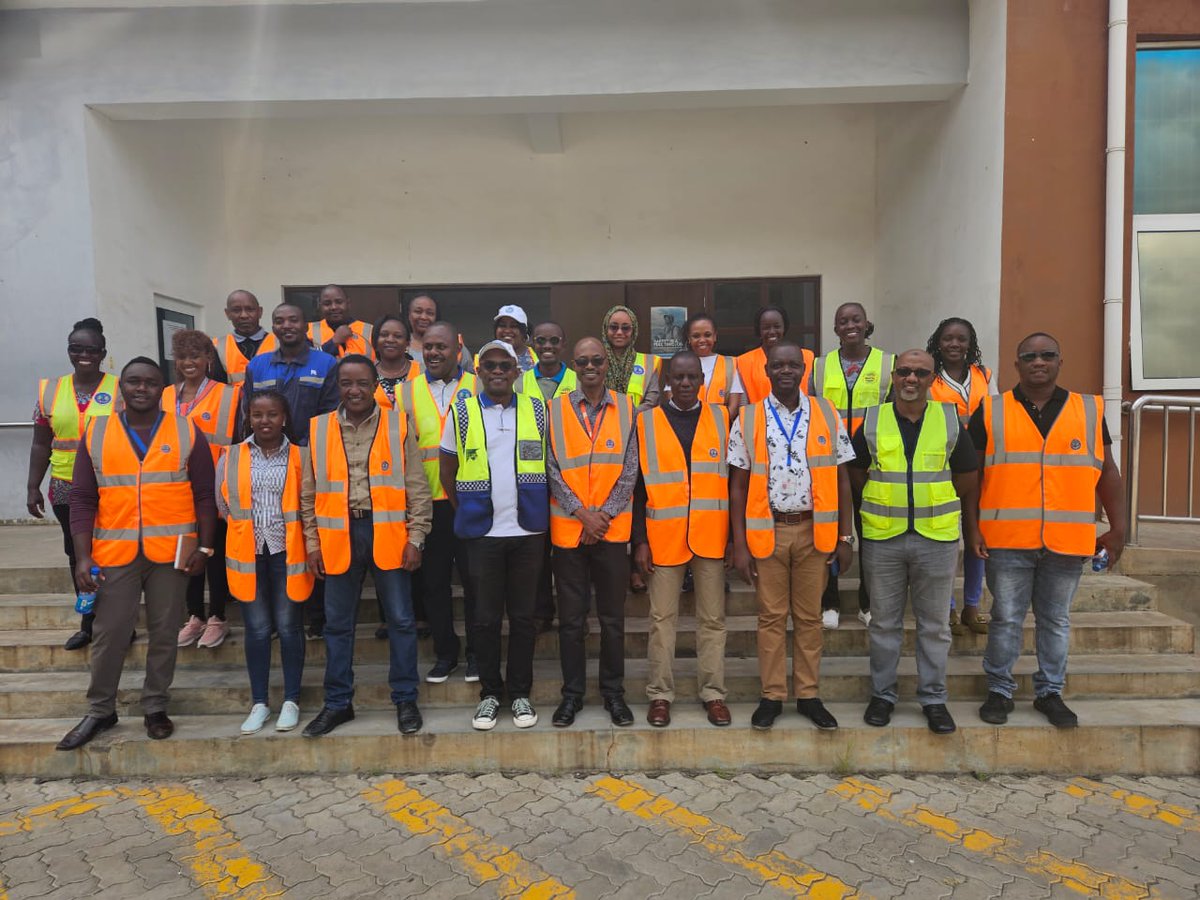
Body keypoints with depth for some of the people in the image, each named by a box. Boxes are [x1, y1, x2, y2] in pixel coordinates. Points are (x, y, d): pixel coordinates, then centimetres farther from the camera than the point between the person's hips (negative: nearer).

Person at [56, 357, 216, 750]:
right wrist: (82, 557, -4)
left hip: (171, 552, -1)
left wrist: (204, 546, -4)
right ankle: (100, 710, 27)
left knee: (163, 633, 10)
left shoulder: (187, 432, 1)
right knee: (108, 634, 9)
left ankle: (155, 707, 25)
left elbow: (204, 495, 2)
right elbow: (83, 500, 3)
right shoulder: (95, 433, 4)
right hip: (115, 553, 1)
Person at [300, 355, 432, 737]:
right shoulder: (319, 429, 5)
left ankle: (405, 700, 20)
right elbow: (309, 493, 8)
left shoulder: (399, 424, 0)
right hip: (338, 535, 2)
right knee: (337, 624, 11)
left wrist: (415, 538, -6)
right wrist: (313, 543, 4)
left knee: (401, 620, 5)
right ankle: (337, 703, 26)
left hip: (388, 534, -2)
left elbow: (417, 488, -1)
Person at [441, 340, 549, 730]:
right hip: (481, 532, 0)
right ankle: (490, 693, 22)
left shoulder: (537, 410, 4)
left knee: (523, 615, 8)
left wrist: (542, 510, 5)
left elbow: (553, 463, 10)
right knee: (486, 617, 7)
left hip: (528, 530, 1)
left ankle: (520, 693, 21)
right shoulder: (462, 412, 2)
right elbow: (447, 469, 9)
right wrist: (463, 510, 6)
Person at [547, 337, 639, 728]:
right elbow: (551, 469, -3)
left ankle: (613, 692, 23)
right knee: (571, 618, 8)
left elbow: (630, 469, 0)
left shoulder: (625, 408, 4)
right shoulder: (555, 410, 2)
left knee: (612, 616, 9)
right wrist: (582, 514, -11)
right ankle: (572, 693, 22)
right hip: (568, 529, 0)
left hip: (612, 528, 0)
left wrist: (605, 514, -9)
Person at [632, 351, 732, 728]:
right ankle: (660, 694, 19)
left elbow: (730, 477, 6)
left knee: (712, 618, 9)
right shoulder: (647, 422, 2)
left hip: (711, 536, 1)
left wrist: (735, 535, 2)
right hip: (663, 537, -1)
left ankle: (713, 693, 21)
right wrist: (640, 540, -4)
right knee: (662, 618, 7)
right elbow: (639, 485, 1)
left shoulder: (721, 418, 6)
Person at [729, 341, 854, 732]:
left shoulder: (827, 415, 3)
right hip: (767, 531, -1)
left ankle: (808, 695, 23)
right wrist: (739, 544, -4)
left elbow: (841, 479, 5)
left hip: (814, 530, 1)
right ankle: (772, 696, 20)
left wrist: (844, 537, 1)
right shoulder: (748, 419, 0)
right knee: (771, 617, 8)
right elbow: (738, 485, 0)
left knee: (809, 616, 10)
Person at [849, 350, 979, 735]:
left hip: (937, 536, 0)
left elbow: (967, 478, 9)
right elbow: (856, 474, 9)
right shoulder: (871, 421, 2)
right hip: (882, 537, 0)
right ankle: (882, 694, 24)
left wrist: (931, 499, 5)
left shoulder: (950, 419, 2)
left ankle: (933, 697, 24)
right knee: (884, 622, 10)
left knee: (934, 624, 9)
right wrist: (887, 502, 5)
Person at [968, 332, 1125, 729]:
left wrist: (1117, 528, 6)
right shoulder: (990, 411, 1)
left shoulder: (1090, 409, 6)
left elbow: (1107, 472, 10)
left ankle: (1050, 692, 28)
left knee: (1056, 620, 13)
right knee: (1006, 619, 7)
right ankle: (999, 691, 21)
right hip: (1007, 540, -2)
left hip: (1067, 542, 2)